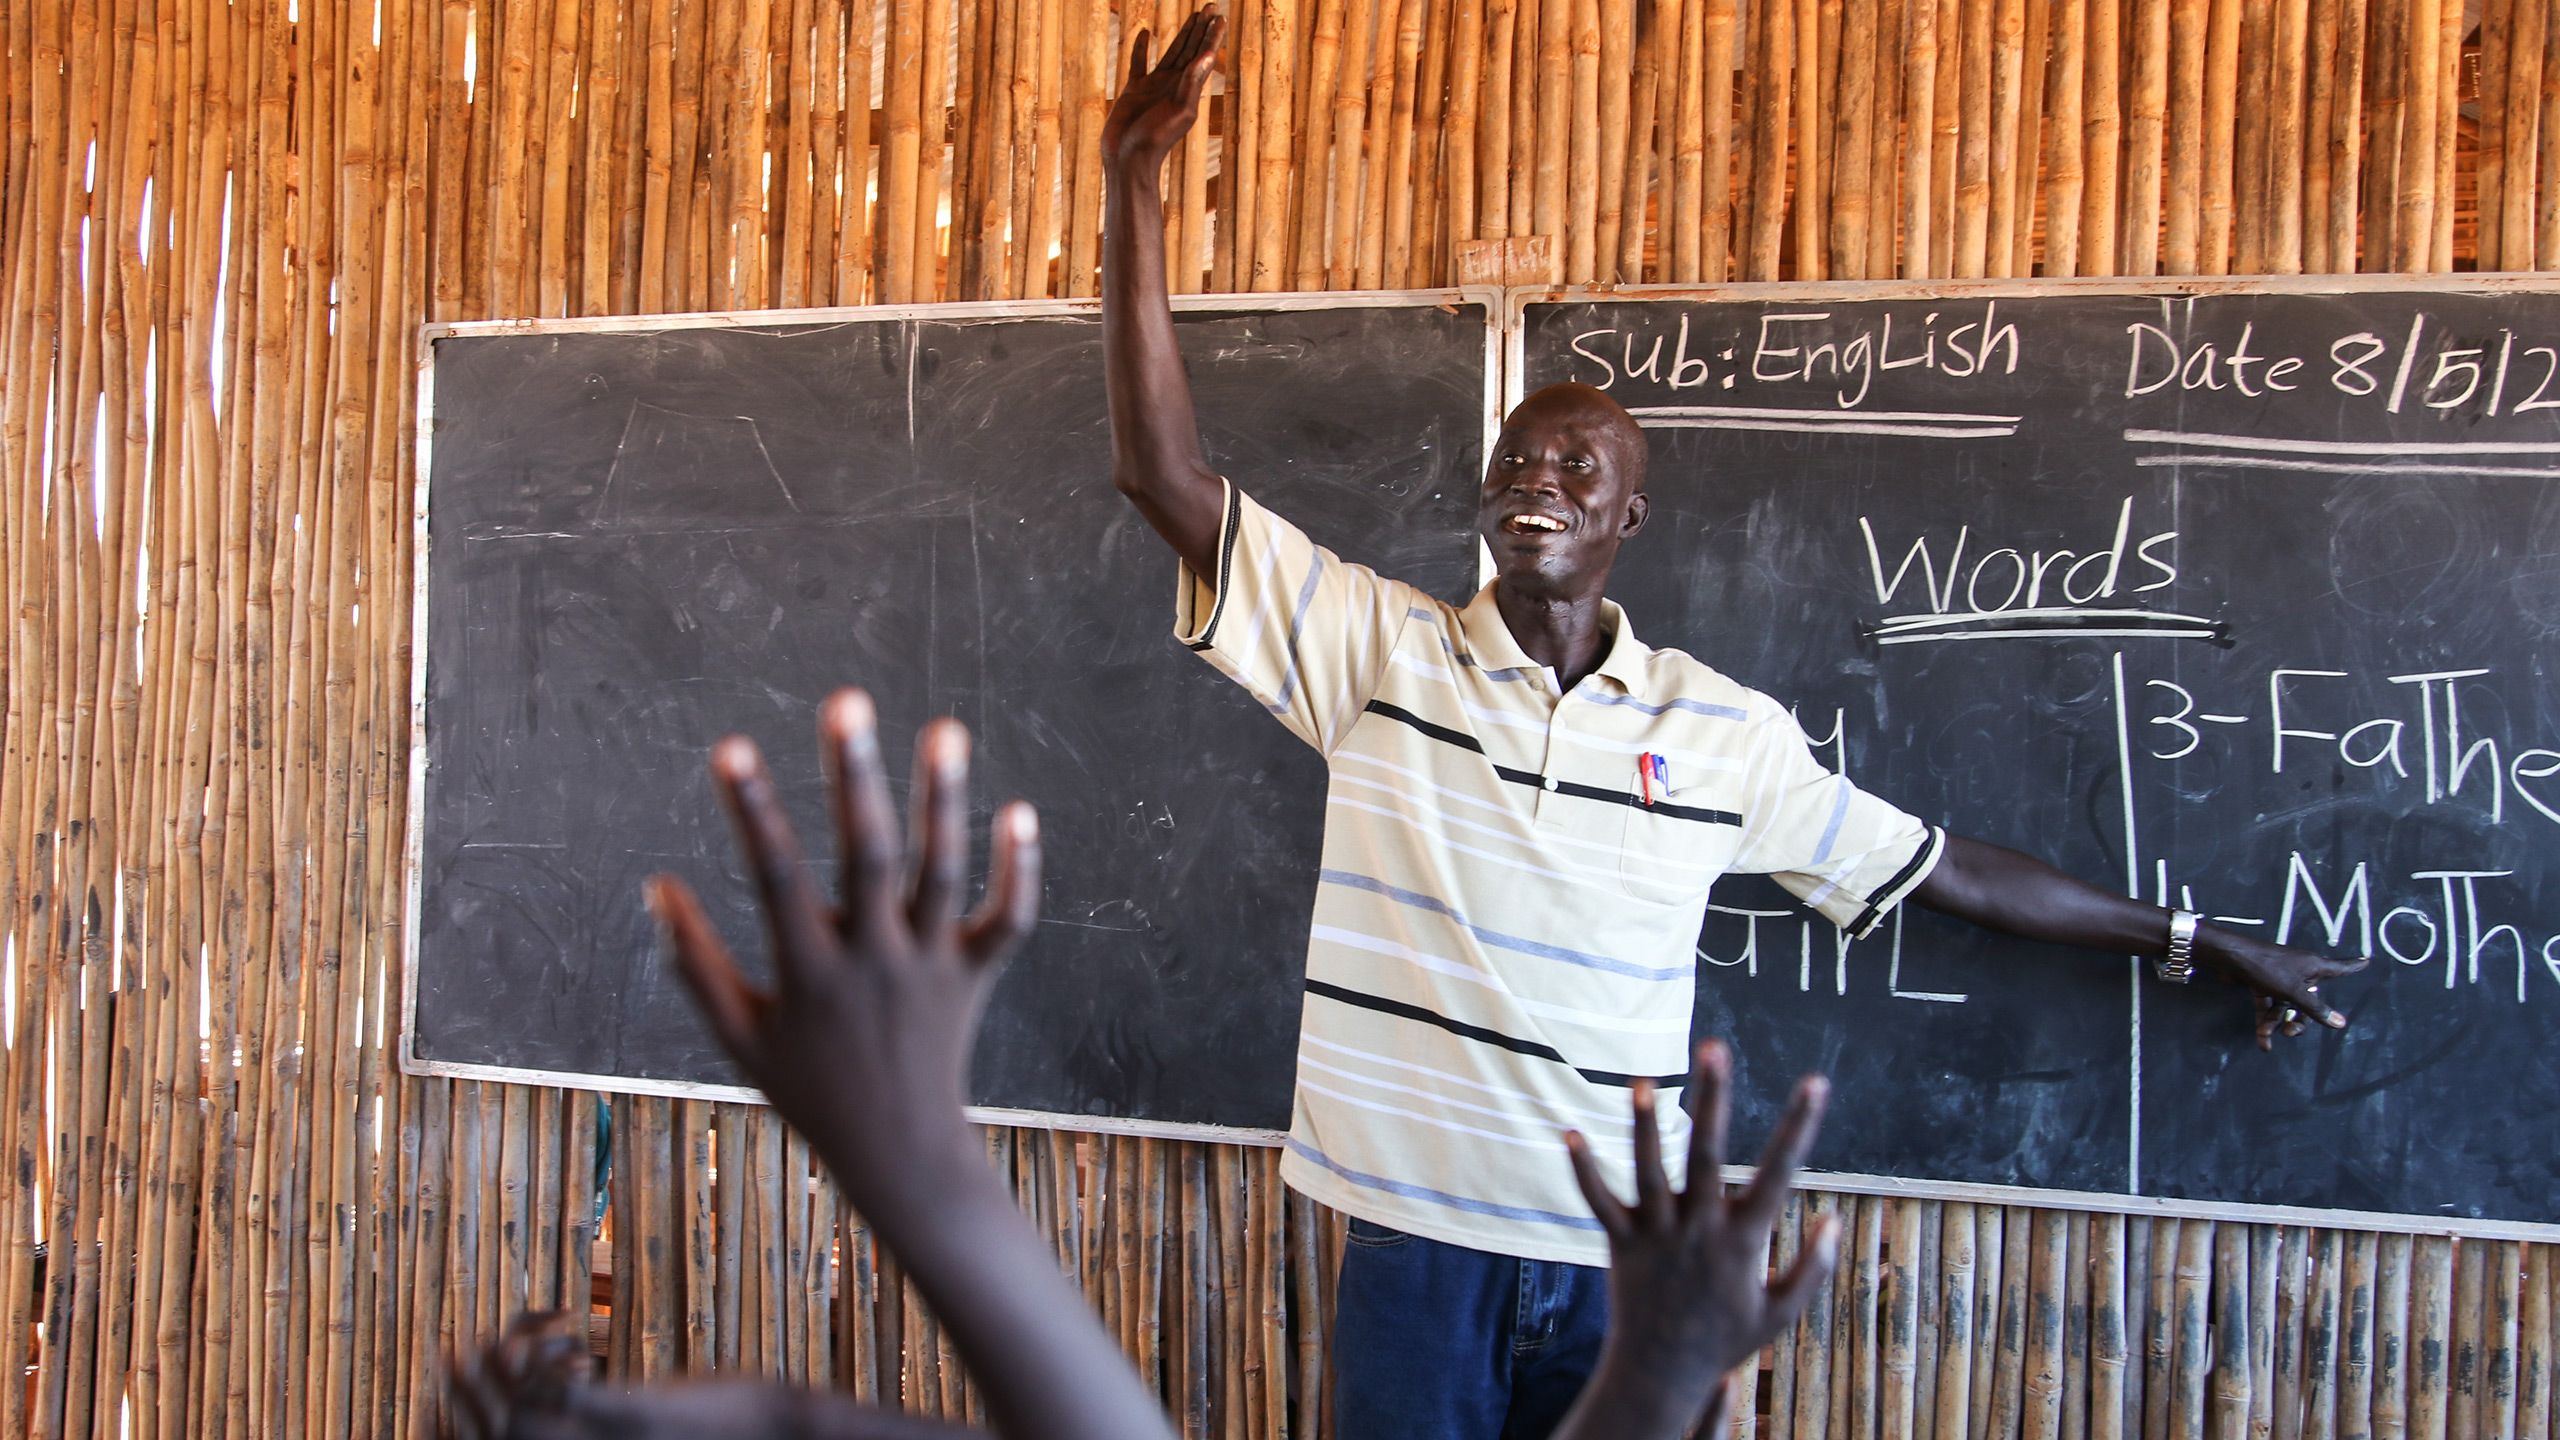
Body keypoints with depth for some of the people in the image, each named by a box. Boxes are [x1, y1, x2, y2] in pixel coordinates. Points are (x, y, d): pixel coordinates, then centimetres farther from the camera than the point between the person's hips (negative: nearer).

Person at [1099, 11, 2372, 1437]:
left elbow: (1944, 869, 14)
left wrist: (2203, 943, 20)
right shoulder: (1377, 651, -2)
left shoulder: (1728, 730, 3)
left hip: (1622, 1263, 1)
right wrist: (1137, 175, -16)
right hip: (1420, 1243, -1)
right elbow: (1165, 470, -10)